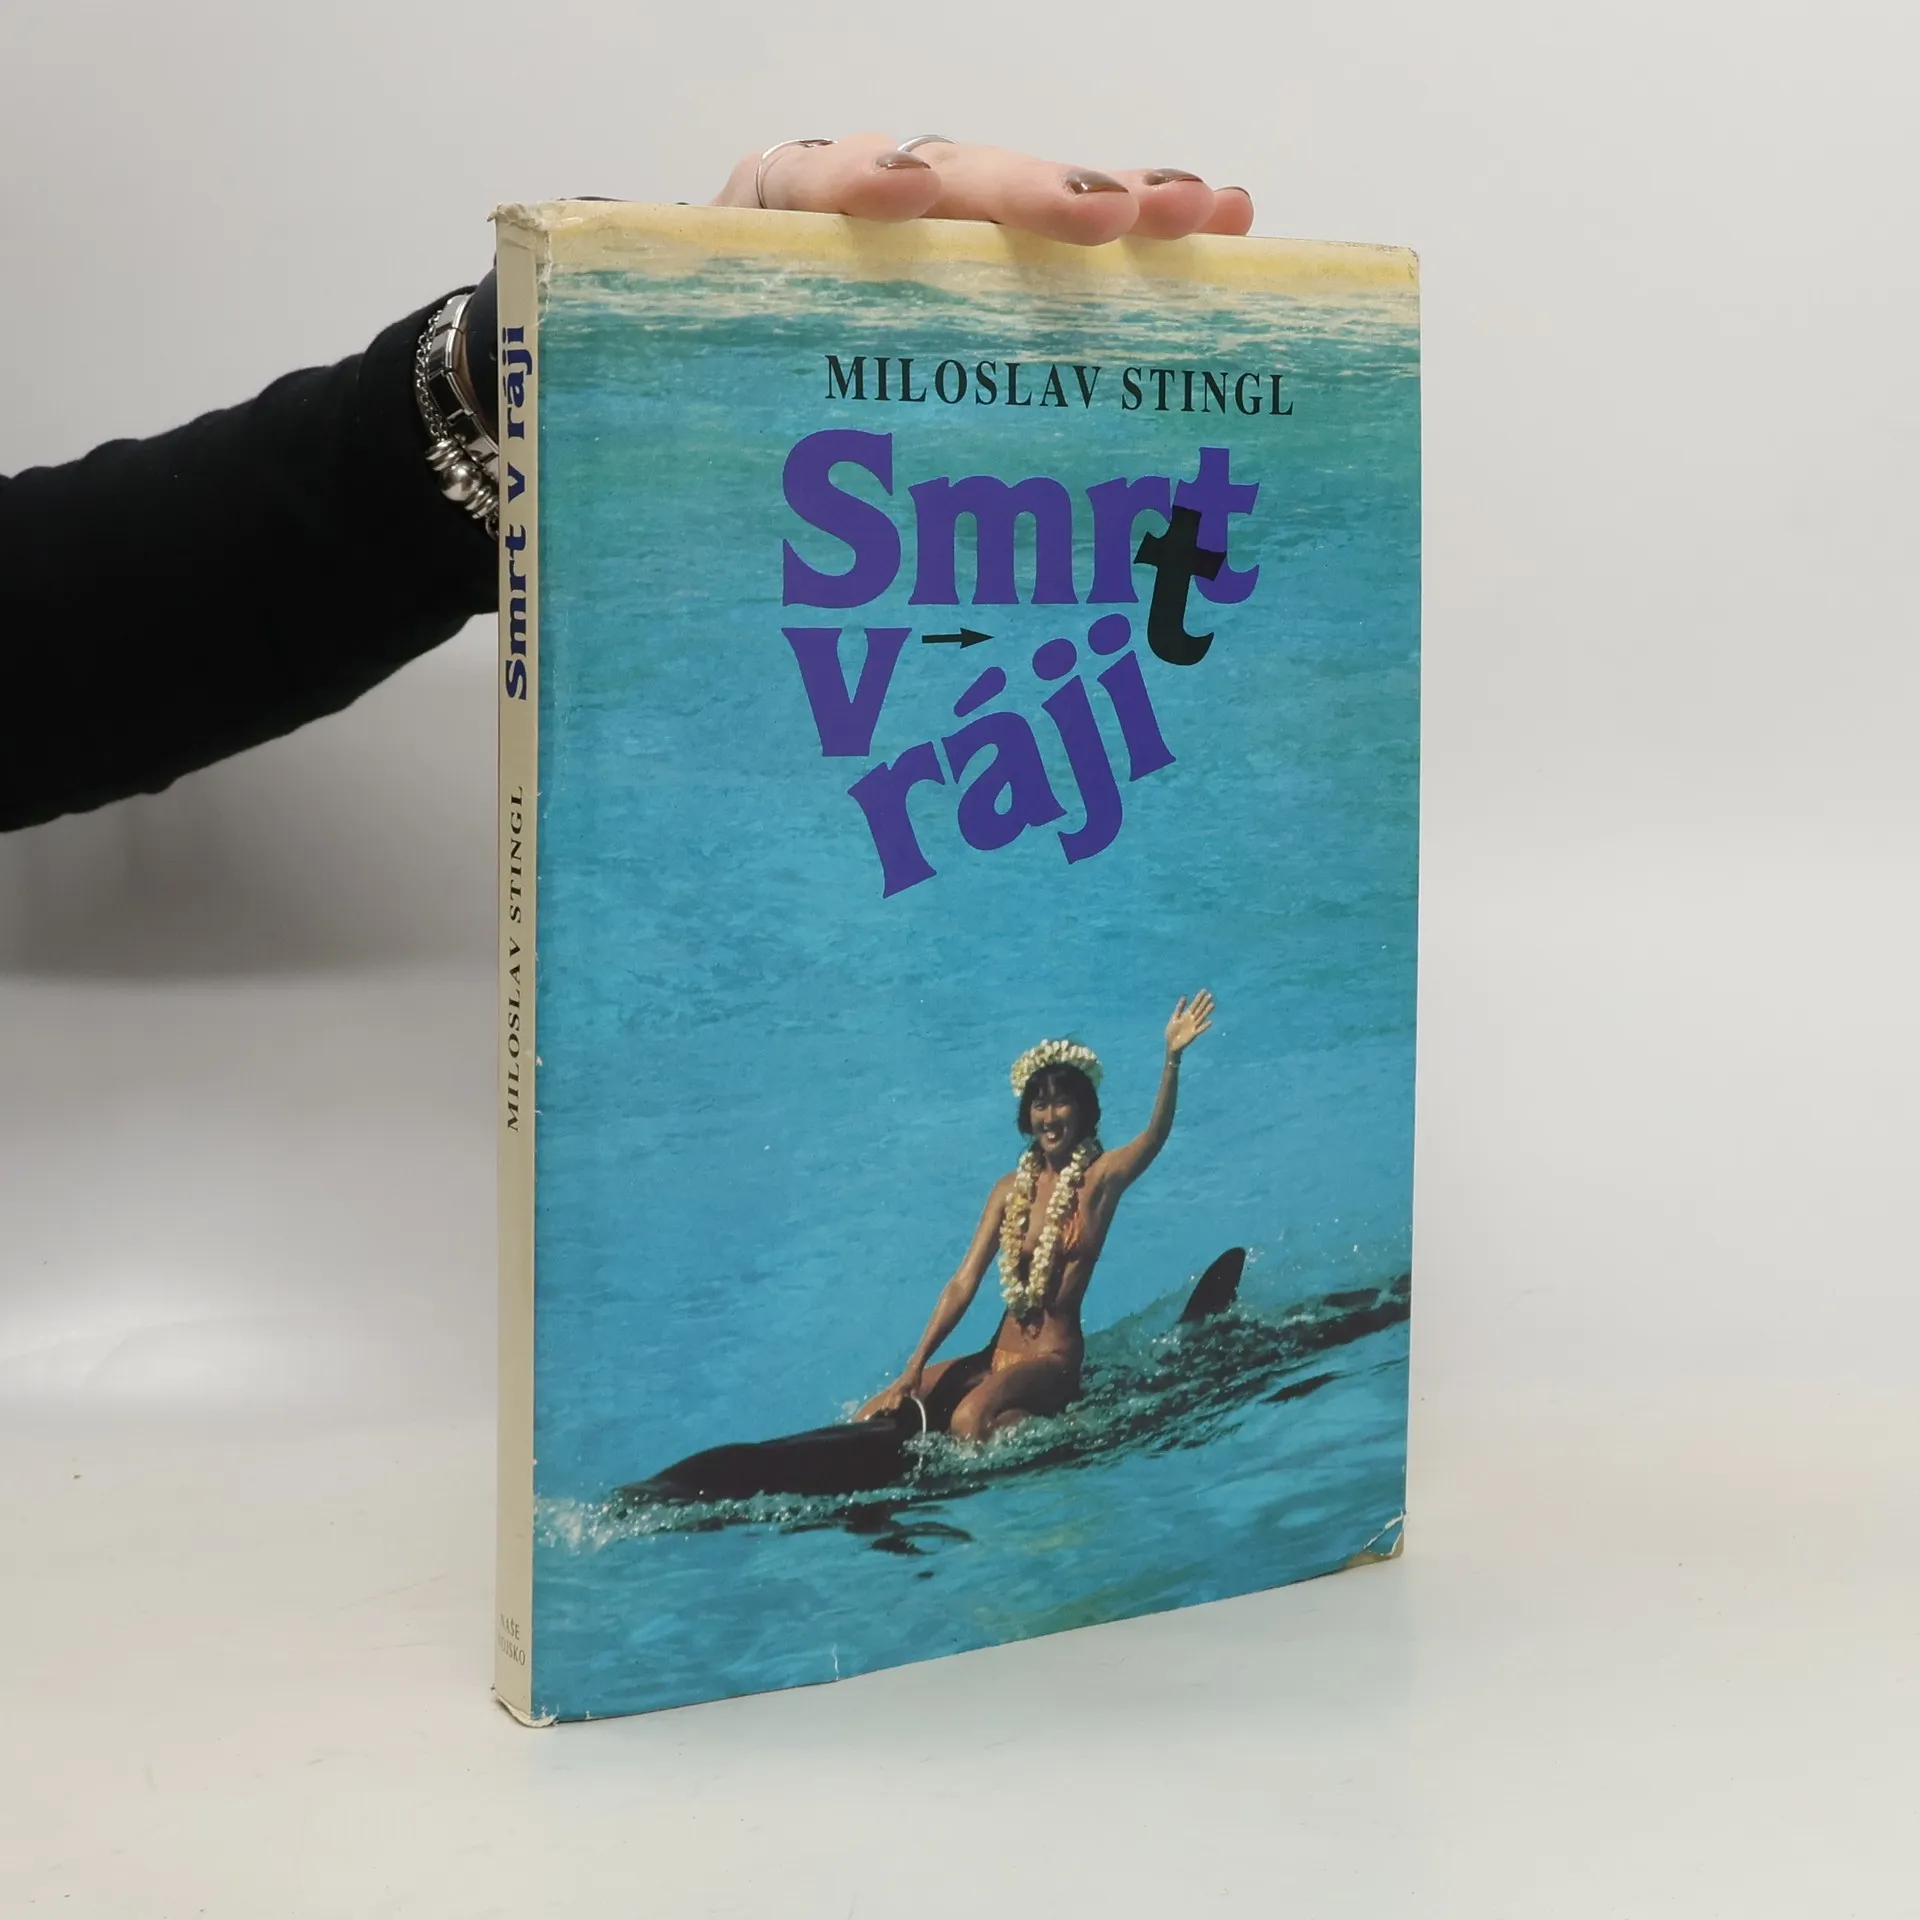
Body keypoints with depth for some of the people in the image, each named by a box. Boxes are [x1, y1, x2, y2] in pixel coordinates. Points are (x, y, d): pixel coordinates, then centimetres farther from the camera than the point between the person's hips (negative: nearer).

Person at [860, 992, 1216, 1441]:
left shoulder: (1100, 1177, -6)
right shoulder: (1011, 1188, 8)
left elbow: (1156, 1135, -26)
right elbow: (964, 1283, 5)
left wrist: (1172, 1058, -44)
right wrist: (916, 1366, -4)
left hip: (1055, 1358, -6)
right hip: (997, 1354, 6)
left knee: (970, 1420, -34)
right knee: (877, 1417, -7)